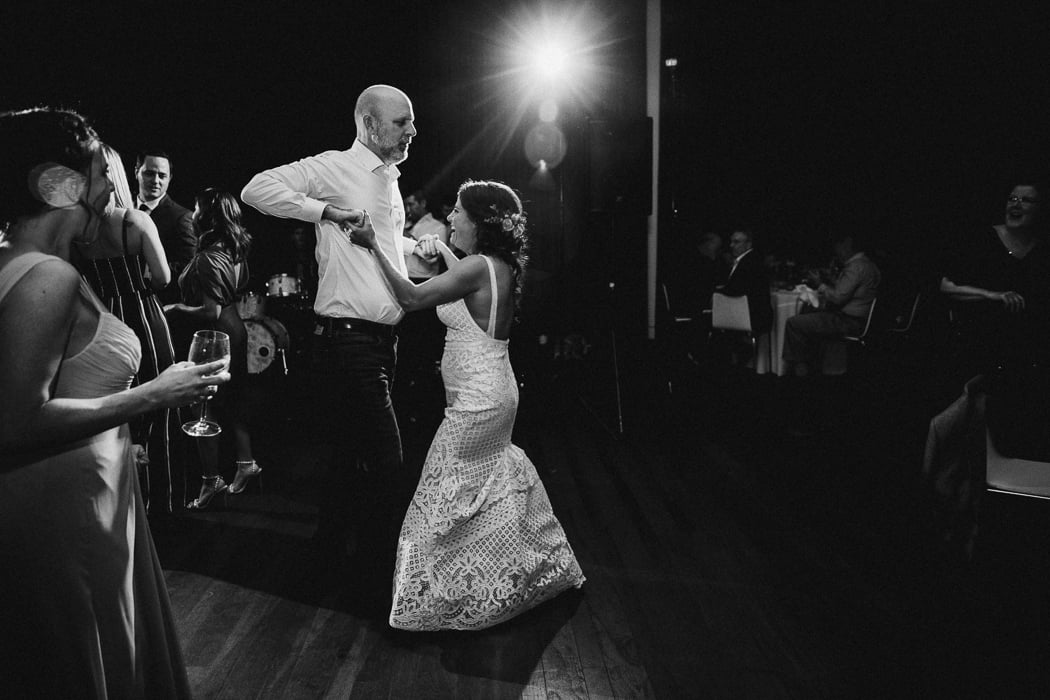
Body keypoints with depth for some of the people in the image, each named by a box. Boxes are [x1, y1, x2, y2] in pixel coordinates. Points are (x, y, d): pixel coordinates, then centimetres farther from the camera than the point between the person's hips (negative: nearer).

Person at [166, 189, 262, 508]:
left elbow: (211, 313, -26)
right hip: (235, 330, 9)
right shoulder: (236, 250, 6)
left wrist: (175, 307, -13)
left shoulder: (207, 259, -22)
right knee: (233, 400, 17)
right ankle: (245, 463, 24)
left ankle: (211, 479, 8)